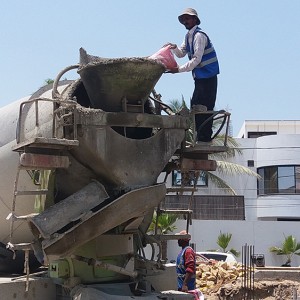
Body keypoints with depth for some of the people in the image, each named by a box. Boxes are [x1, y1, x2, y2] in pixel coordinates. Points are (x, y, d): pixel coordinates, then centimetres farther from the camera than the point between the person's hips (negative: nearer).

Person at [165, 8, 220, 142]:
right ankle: (200, 137, 17)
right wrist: (175, 48, -1)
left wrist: (179, 69, -20)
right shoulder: (188, 36, 14)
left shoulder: (199, 35, -15)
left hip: (207, 77, -10)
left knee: (204, 108, -11)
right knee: (195, 106, 11)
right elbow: (181, 53, 21)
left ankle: (204, 139, -9)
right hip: (200, 78, 10)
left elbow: (196, 59, -21)